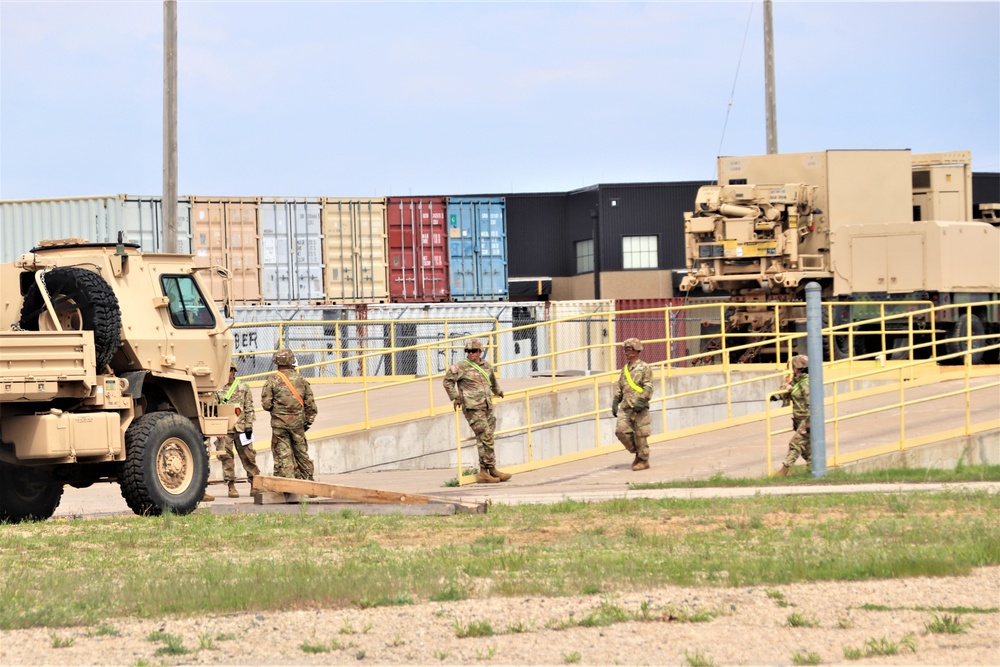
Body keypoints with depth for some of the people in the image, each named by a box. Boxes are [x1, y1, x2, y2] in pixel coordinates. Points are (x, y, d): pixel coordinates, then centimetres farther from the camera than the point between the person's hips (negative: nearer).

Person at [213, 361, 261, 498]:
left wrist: (249, 425, -2)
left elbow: (249, 408, 7)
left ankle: (254, 483, 10)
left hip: (241, 426, 0)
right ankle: (231, 485, 0)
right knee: (226, 457, -4)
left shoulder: (243, 387, 8)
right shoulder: (218, 389, 9)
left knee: (248, 455, 2)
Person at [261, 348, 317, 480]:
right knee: (301, 452, 14)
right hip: (297, 421, 3)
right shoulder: (301, 380, 2)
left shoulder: (272, 381, -6)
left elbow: (266, 404, -6)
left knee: (282, 454, 1)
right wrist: (308, 421, 13)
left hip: (279, 422, -3)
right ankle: (307, 478, 20)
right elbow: (310, 403, 4)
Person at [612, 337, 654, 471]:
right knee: (621, 430, -5)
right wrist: (615, 402, 14)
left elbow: (648, 387, -10)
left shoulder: (644, 368, -3)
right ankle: (637, 452, 13)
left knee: (640, 435, -3)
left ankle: (643, 460, 8)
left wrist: (641, 401, -20)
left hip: (639, 408, -6)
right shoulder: (625, 369, 17)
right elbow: (619, 387, 23)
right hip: (625, 407, 6)